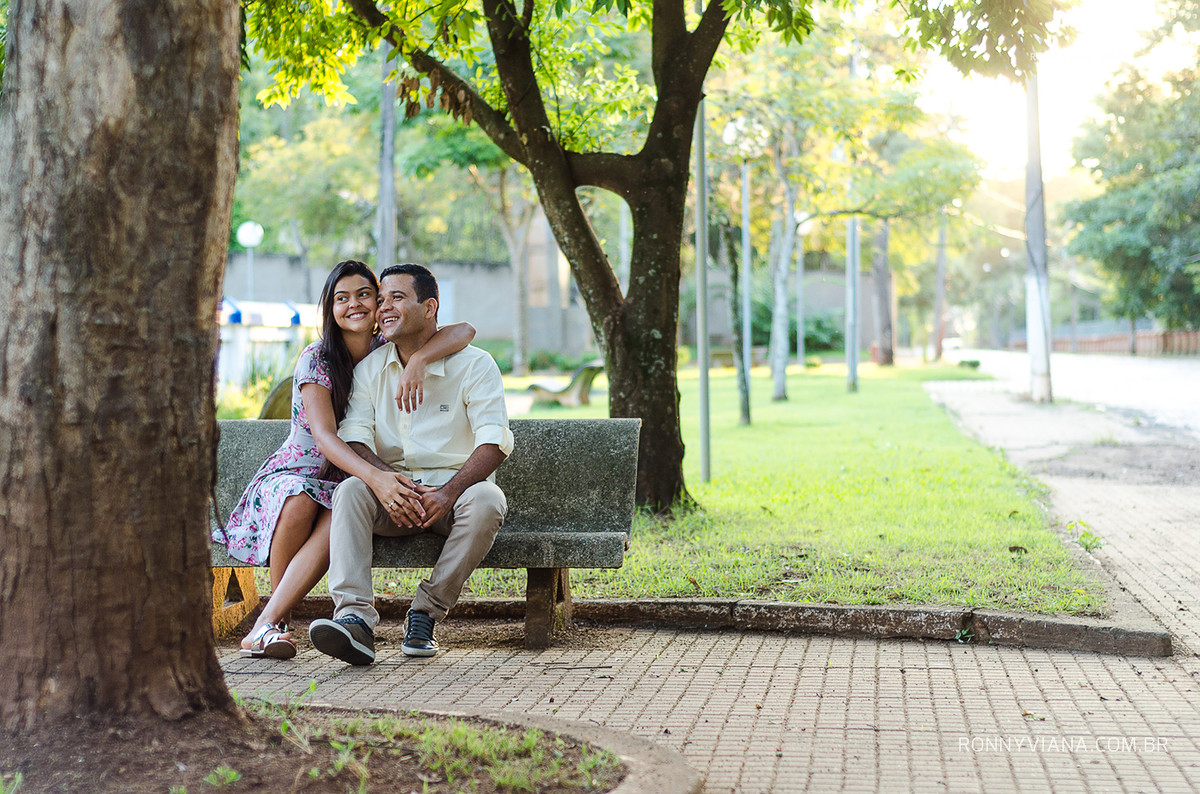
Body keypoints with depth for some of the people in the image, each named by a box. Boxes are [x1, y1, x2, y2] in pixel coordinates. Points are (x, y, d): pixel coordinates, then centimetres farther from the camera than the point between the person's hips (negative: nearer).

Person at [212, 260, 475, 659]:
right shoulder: (316, 360, -9)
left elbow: (464, 331, -10)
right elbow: (324, 435, -24)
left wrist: (418, 360, -30)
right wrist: (376, 478, -41)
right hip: (293, 474, -2)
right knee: (301, 502, -38)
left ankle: (264, 626, -35)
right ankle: (279, 621, -21)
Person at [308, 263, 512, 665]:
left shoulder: (474, 364, -3)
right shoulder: (369, 368, 9)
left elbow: (494, 441, -14)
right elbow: (353, 436, -3)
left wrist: (449, 492, -29)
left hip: (456, 486, -2)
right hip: (393, 496, 2)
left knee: (485, 500, -34)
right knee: (350, 490, -28)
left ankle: (426, 612, -22)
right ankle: (355, 619, -41)